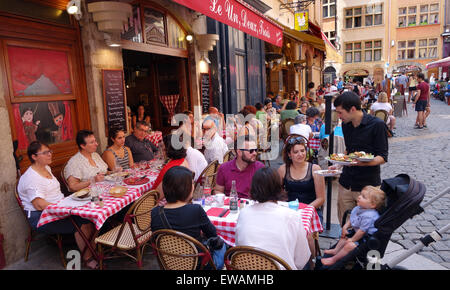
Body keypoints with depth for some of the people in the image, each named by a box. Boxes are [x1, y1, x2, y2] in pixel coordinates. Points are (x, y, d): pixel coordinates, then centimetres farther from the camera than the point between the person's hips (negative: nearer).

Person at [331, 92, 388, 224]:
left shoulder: (377, 125, -11)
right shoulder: (345, 125, 7)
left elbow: (383, 158, -12)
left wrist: (363, 162, -30)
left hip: (368, 185, -5)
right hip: (345, 184, 5)